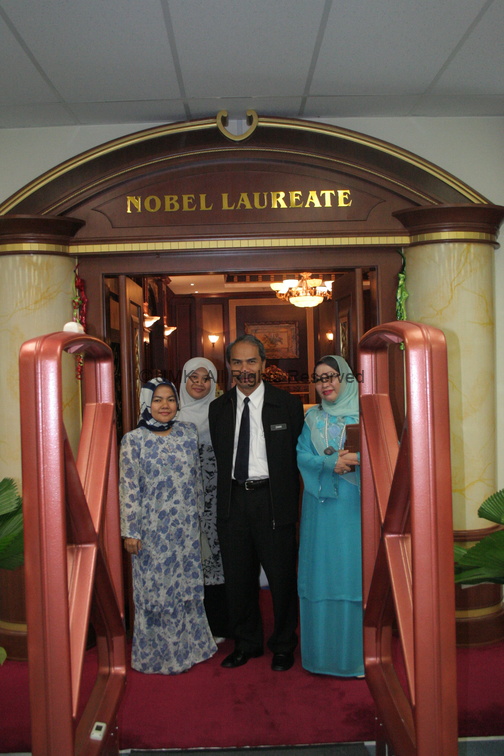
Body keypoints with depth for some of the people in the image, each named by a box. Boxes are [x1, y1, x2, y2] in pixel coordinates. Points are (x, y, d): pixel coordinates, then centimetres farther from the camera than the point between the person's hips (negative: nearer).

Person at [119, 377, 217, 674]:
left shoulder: (189, 432, 3)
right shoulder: (133, 440, -8)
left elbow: (197, 477, 10)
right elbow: (128, 488, -9)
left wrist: (198, 512, 11)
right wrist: (130, 531, -9)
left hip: (186, 527, 4)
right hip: (153, 529, -4)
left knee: (187, 585, 14)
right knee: (155, 588, 7)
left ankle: (189, 645, 33)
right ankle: (158, 653, 26)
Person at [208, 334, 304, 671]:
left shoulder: (288, 404, -1)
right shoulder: (218, 408, 8)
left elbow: (298, 455, -1)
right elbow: (219, 458, 11)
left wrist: (290, 501, -6)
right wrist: (226, 497, 5)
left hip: (273, 500, -3)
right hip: (233, 501, 3)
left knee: (282, 576, 6)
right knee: (238, 577, 12)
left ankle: (283, 646, 27)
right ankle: (247, 643, 32)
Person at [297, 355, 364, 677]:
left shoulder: (365, 414, 3)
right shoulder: (313, 418, 12)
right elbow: (302, 455, 2)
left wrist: (357, 458, -21)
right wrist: (330, 463, -15)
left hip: (355, 504, -3)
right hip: (322, 505, 3)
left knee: (354, 571, -2)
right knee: (321, 572, 4)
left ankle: (357, 653, 10)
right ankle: (323, 650, 15)